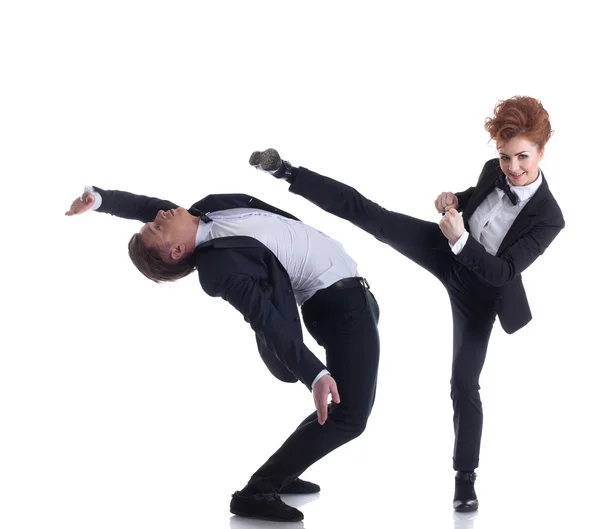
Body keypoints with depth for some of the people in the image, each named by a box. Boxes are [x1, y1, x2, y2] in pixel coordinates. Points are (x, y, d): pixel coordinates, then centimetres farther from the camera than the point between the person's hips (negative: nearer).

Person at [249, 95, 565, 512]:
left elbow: (504, 272, -30)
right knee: (370, 215, -8)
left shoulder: (548, 217, -29)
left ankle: (465, 477, 13)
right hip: (446, 250, 4)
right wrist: (455, 200, -12)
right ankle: (285, 171, 2)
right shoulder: (494, 171, -14)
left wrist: (461, 240, -39)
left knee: (465, 383, 0)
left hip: (478, 291, -4)